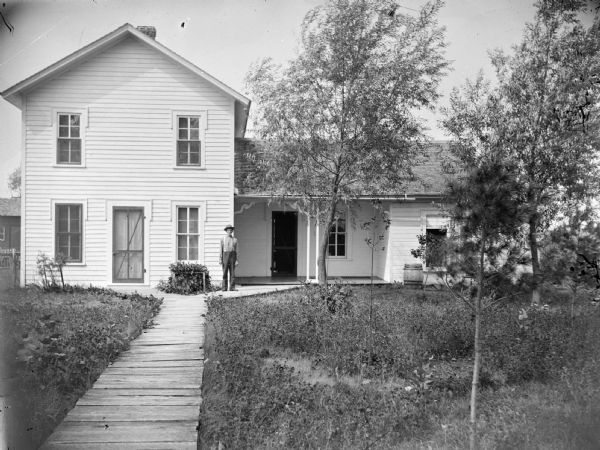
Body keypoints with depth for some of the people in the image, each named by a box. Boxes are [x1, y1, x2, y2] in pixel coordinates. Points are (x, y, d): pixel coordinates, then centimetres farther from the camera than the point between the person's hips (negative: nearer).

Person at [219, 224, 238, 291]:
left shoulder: (235, 240, 10)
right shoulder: (223, 239, 6)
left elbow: (236, 250, 8)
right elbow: (221, 250, 4)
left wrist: (237, 260, 0)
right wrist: (220, 259, -5)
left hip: (232, 256, 1)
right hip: (225, 255, -1)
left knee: (232, 272, -3)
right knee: (225, 272, -3)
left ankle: (232, 287, -3)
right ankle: (224, 288, 0)